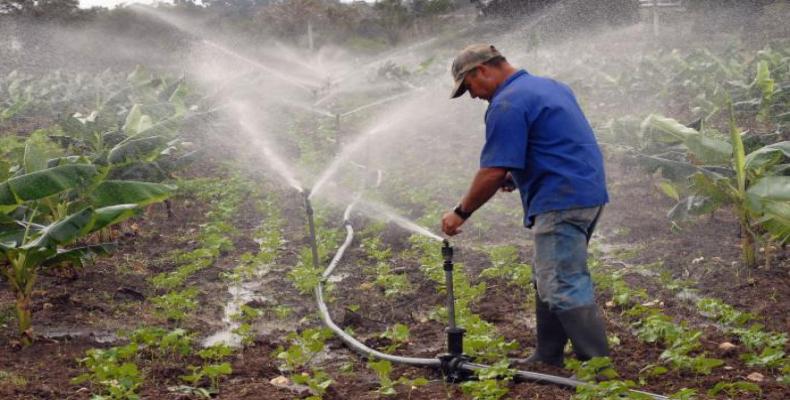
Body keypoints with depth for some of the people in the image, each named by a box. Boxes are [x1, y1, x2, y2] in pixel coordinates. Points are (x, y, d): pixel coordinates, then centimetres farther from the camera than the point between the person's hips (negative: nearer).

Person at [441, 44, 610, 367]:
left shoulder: (507, 104, -13)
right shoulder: (548, 85, 19)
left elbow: (493, 172, -17)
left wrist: (461, 213, -6)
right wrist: (518, 174, 17)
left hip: (562, 202, -11)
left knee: (563, 286, -10)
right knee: (550, 280, 17)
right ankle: (548, 357, 22)